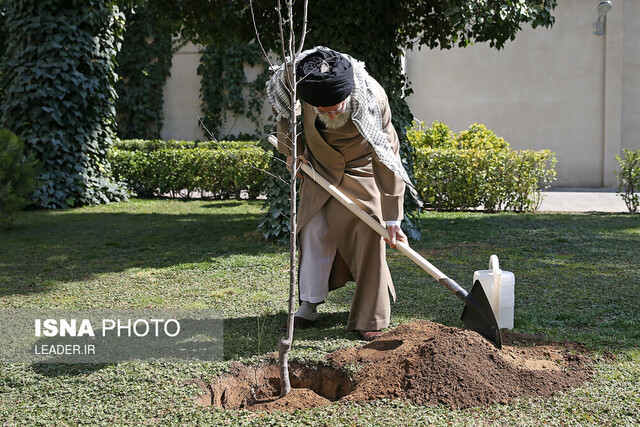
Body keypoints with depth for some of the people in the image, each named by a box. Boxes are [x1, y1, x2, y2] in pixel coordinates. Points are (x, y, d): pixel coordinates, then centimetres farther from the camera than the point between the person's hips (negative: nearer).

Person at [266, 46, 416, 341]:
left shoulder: (373, 98, -37)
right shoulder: (293, 82, -29)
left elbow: (387, 157, -32)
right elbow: (284, 110, -1)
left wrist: (392, 218, -31)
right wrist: (291, 149, -2)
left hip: (363, 169, -3)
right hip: (320, 166, 3)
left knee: (368, 234, -11)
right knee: (314, 231, 3)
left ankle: (370, 318, -1)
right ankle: (309, 305, 17)